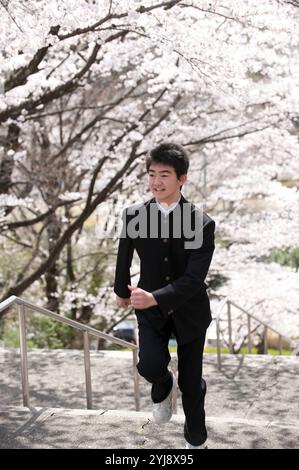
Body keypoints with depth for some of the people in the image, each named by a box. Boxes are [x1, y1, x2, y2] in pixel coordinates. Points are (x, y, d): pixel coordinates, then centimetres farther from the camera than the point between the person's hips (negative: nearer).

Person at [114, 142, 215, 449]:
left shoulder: (201, 223, -18)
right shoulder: (134, 216, -11)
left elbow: (194, 277, -24)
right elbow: (124, 258, 7)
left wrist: (154, 298, -36)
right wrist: (121, 291, 22)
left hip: (189, 311, -1)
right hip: (150, 309, 1)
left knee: (190, 382, 11)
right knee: (150, 366, -22)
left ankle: (195, 438, 39)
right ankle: (163, 386, 18)